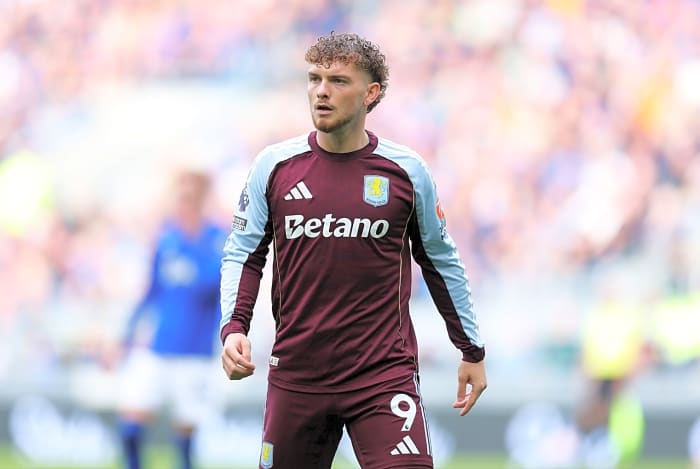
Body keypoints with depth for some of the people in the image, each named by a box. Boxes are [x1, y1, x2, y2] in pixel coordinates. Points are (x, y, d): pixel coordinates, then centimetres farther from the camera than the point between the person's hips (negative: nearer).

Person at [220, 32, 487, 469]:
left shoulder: (406, 171, 1)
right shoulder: (275, 166, 2)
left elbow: (441, 260, 12)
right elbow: (243, 254, 8)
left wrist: (472, 351, 17)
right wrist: (233, 328, -9)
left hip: (385, 376, -2)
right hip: (296, 378, 2)